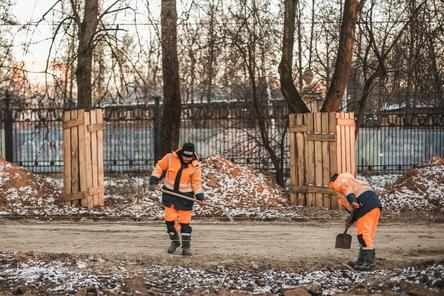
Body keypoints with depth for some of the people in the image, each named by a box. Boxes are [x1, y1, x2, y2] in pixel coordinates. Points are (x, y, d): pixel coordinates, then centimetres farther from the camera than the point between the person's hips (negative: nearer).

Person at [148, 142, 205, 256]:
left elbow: (196, 183, -5)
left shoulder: (195, 165, -12)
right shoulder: (170, 158, -14)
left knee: (185, 221, 1)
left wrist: (200, 197, -15)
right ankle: (175, 241, 26)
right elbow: (159, 167, 2)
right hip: (169, 192, 1)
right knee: (169, 218, 4)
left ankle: (186, 246, 11)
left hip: (185, 195, -1)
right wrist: (153, 181, -5)